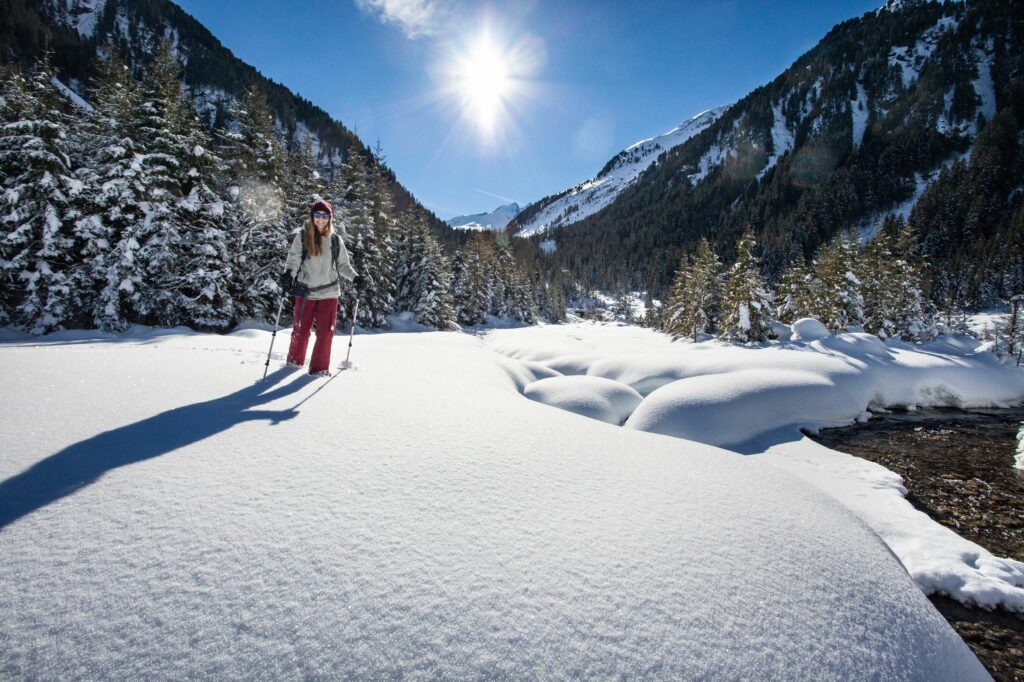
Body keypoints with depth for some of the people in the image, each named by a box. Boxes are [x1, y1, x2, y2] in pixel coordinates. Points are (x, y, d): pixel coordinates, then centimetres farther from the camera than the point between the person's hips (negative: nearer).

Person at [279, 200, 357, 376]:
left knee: (326, 332, -2)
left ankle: (320, 367, 9)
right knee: (301, 329, 10)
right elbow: (293, 259, -2)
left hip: (329, 292, 1)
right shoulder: (302, 236, 2)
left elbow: (343, 265, 13)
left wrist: (355, 277, -3)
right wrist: (288, 274, -21)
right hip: (305, 292, -1)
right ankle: (295, 360, 31)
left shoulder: (335, 240, 7)